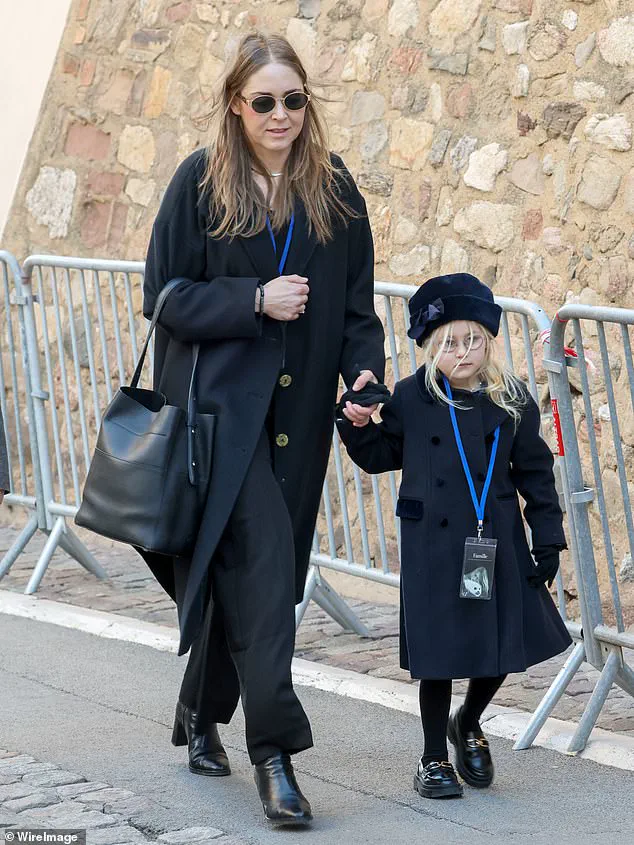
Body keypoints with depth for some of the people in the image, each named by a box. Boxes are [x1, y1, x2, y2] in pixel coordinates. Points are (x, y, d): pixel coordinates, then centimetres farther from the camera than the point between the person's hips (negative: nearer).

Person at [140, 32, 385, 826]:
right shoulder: (200, 181, -4)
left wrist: (365, 372, -8)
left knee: (246, 571, 10)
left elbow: (356, 303, 10)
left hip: (296, 412, 4)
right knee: (260, 563, -15)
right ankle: (274, 748, -12)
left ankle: (200, 713, 30)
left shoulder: (333, 189, 6)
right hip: (218, 400, -4)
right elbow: (164, 294, -4)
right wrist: (255, 300, -16)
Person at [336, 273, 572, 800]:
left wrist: (548, 538, 1)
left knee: (504, 644, 7)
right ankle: (434, 757, 18)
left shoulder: (511, 401, 0)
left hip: (498, 544, 2)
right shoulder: (411, 399, -2)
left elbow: (535, 473, 4)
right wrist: (356, 425, -11)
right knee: (438, 650, 2)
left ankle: (469, 724, 36)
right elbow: (379, 456, 8)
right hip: (433, 545, -2)